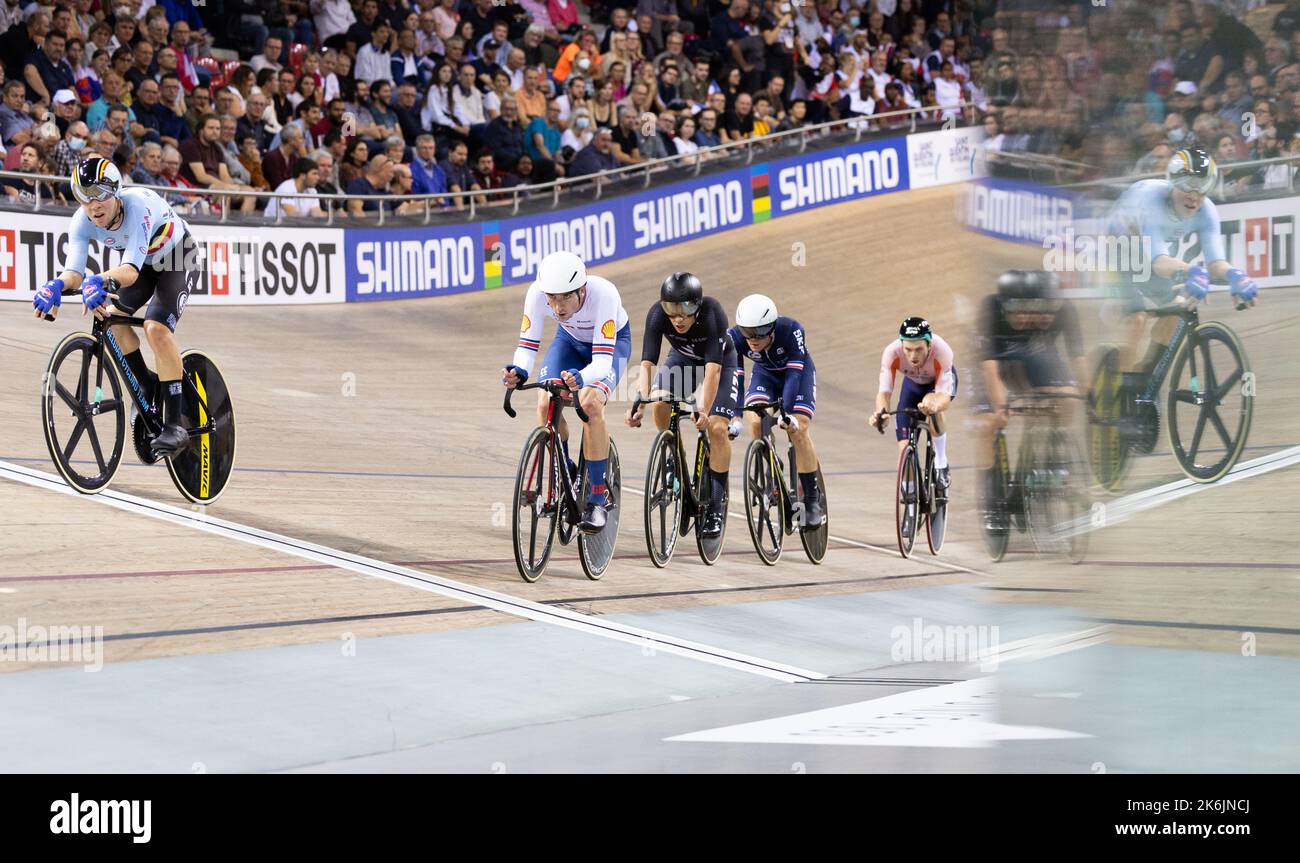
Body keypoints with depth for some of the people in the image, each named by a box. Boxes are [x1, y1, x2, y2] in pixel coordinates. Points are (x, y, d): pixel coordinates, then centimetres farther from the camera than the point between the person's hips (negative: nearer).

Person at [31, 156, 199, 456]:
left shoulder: (138, 206, -39)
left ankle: (175, 424, -21)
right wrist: (57, 285, -57)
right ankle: (148, 388, 12)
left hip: (178, 258, -6)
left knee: (156, 327, -25)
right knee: (112, 316, -14)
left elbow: (131, 271, -49)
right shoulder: (82, 222, -24)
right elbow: (74, 272, -34)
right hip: (144, 262, 6)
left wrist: (102, 281, -69)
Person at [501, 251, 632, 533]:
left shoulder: (603, 294, -41)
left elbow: (602, 360, -45)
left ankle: (597, 499, -19)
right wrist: (518, 371, -51)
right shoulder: (537, 293, -32)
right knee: (546, 403, -22)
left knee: (590, 403, -29)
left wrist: (580, 378, -66)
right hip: (570, 340, 3)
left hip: (612, 341, -3)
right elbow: (526, 345, -28)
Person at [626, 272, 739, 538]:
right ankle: (678, 473, -4)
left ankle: (717, 503, -4)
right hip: (682, 359, 3)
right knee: (659, 404, -25)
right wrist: (639, 401, -48)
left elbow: (713, 369, -43)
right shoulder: (657, 315, -30)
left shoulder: (713, 313, -37)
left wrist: (704, 411, -52)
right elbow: (647, 362, -33)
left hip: (721, 361, -3)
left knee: (717, 428, -18)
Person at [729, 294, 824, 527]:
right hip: (765, 374, 3)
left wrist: (787, 411, -47)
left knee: (799, 430, -19)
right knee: (756, 422, -25)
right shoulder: (735, 337, -30)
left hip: (799, 371, -2)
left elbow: (794, 373, -38)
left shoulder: (791, 330, -37)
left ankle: (813, 500, -8)